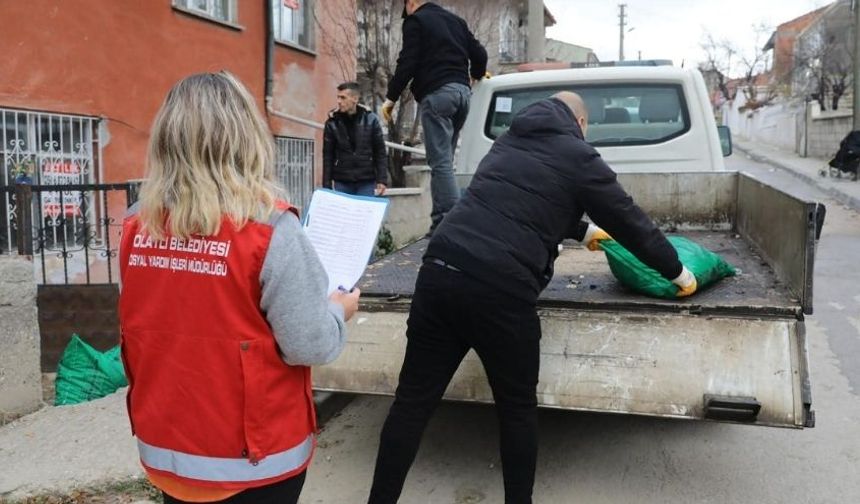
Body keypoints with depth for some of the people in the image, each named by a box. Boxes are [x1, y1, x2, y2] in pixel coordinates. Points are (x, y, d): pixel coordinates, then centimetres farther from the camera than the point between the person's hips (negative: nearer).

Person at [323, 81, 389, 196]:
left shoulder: (370, 119, -1)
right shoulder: (332, 123, 0)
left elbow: (380, 152, 1)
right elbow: (327, 156, 2)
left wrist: (382, 180, -5)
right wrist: (326, 186, -2)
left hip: (366, 183, 0)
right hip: (342, 183, 1)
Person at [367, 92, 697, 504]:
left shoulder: (509, 141, 25)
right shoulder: (579, 158, 7)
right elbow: (631, 222, 14)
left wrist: (582, 231, 54)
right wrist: (677, 272, 29)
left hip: (439, 270, 6)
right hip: (499, 290, -5)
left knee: (413, 400, 11)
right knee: (517, 407, 14)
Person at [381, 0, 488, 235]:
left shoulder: (415, 21, 3)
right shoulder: (455, 20, 23)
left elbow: (407, 63, -7)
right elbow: (479, 54, 20)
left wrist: (391, 97, -1)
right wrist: (475, 76, 40)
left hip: (436, 93, -7)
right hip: (462, 90, 7)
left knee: (440, 161, -12)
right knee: (444, 160, 12)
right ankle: (443, 221, 10)